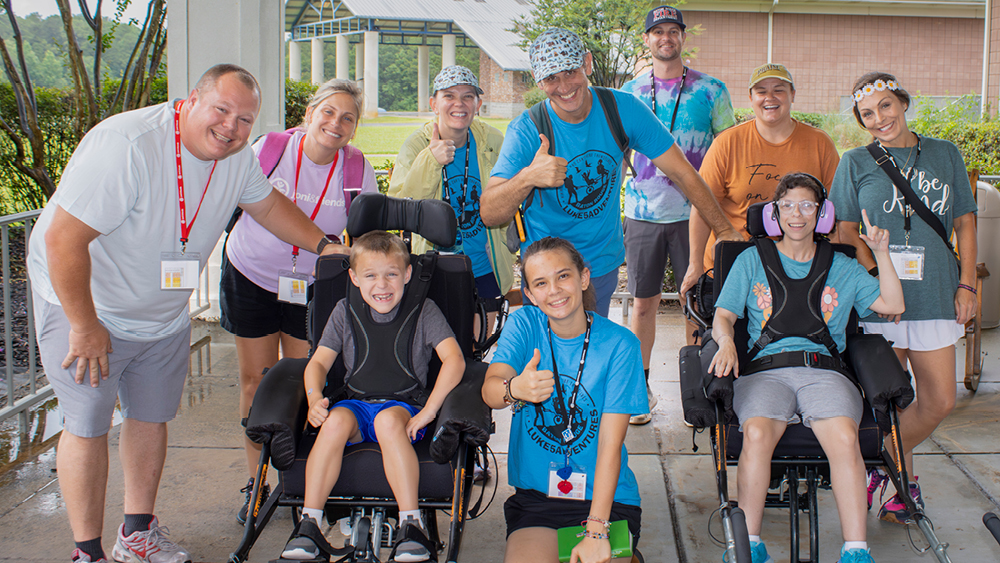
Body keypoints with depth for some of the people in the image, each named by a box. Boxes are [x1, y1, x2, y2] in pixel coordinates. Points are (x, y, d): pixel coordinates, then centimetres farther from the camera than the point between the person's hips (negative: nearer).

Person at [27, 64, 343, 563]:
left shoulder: (236, 157, -9)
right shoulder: (126, 146, -32)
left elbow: (267, 203, 14)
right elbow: (64, 240, -31)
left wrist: (324, 245, 8)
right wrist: (85, 326, -26)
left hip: (165, 316, 7)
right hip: (83, 304, -7)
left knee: (152, 418, 14)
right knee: (88, 426, -3)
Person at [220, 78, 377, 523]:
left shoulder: (357, 169, -10)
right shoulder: (271, 149, -13)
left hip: (313, 286, 0)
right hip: (252, 275, 0)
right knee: (256, 381, 6)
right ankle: (256, 483, 19)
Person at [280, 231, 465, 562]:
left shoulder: (423, 312, 1)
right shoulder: (346, 312, 10)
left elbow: (454, 360, -10)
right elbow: (318, 362, 10)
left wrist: (428, 411, -20)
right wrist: (314, 398, -12)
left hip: (404, 405, -2)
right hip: (356, 403, 3)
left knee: (388, 421, -37)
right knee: (335, 421, -32)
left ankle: (412, 524, -34)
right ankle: (309, 524, -27)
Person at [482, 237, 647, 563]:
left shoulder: (619, 343, -7)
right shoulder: (523, 325, 0)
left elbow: (610, 443, -11)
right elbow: (489, 390, -17)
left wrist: (596, 531, -19)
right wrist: (515, 389, -41)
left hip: (607, 498, -1)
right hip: (535, 495, 1)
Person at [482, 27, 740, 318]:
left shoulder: (623, 109, -10)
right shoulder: (526, 130, -16)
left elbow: (683, 173, -3)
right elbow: (489, 215, -22)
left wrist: (725, 231, -3)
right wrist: (527, 178, -41)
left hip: (604, 264, 2)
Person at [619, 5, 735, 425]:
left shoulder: (710, 90, 4)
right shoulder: (630, 92, 9)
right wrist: (631, 178, 3)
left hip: (693, 212, -1)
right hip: (643, 212, 1)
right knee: (643, 301, 5)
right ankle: (640, 386, 15)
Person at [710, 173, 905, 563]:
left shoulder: (842, 267, 23)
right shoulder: (752, 260, 20)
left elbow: (891, 305, 17)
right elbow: (723, 316, 13)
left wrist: (882, 253, 8)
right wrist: (726, 342, -10)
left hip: (824, 372, 1)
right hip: (765, 370, -1)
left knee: (844, 439, -31)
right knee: (757, 434, -34)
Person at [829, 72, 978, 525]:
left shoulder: (944, 155, 11)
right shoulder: (856, 163, 5)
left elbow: (965, 221, 14)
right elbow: (848, 232, 0)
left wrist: (967, 283, 5)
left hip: (935, 293, 3)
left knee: (939, 401, 1)